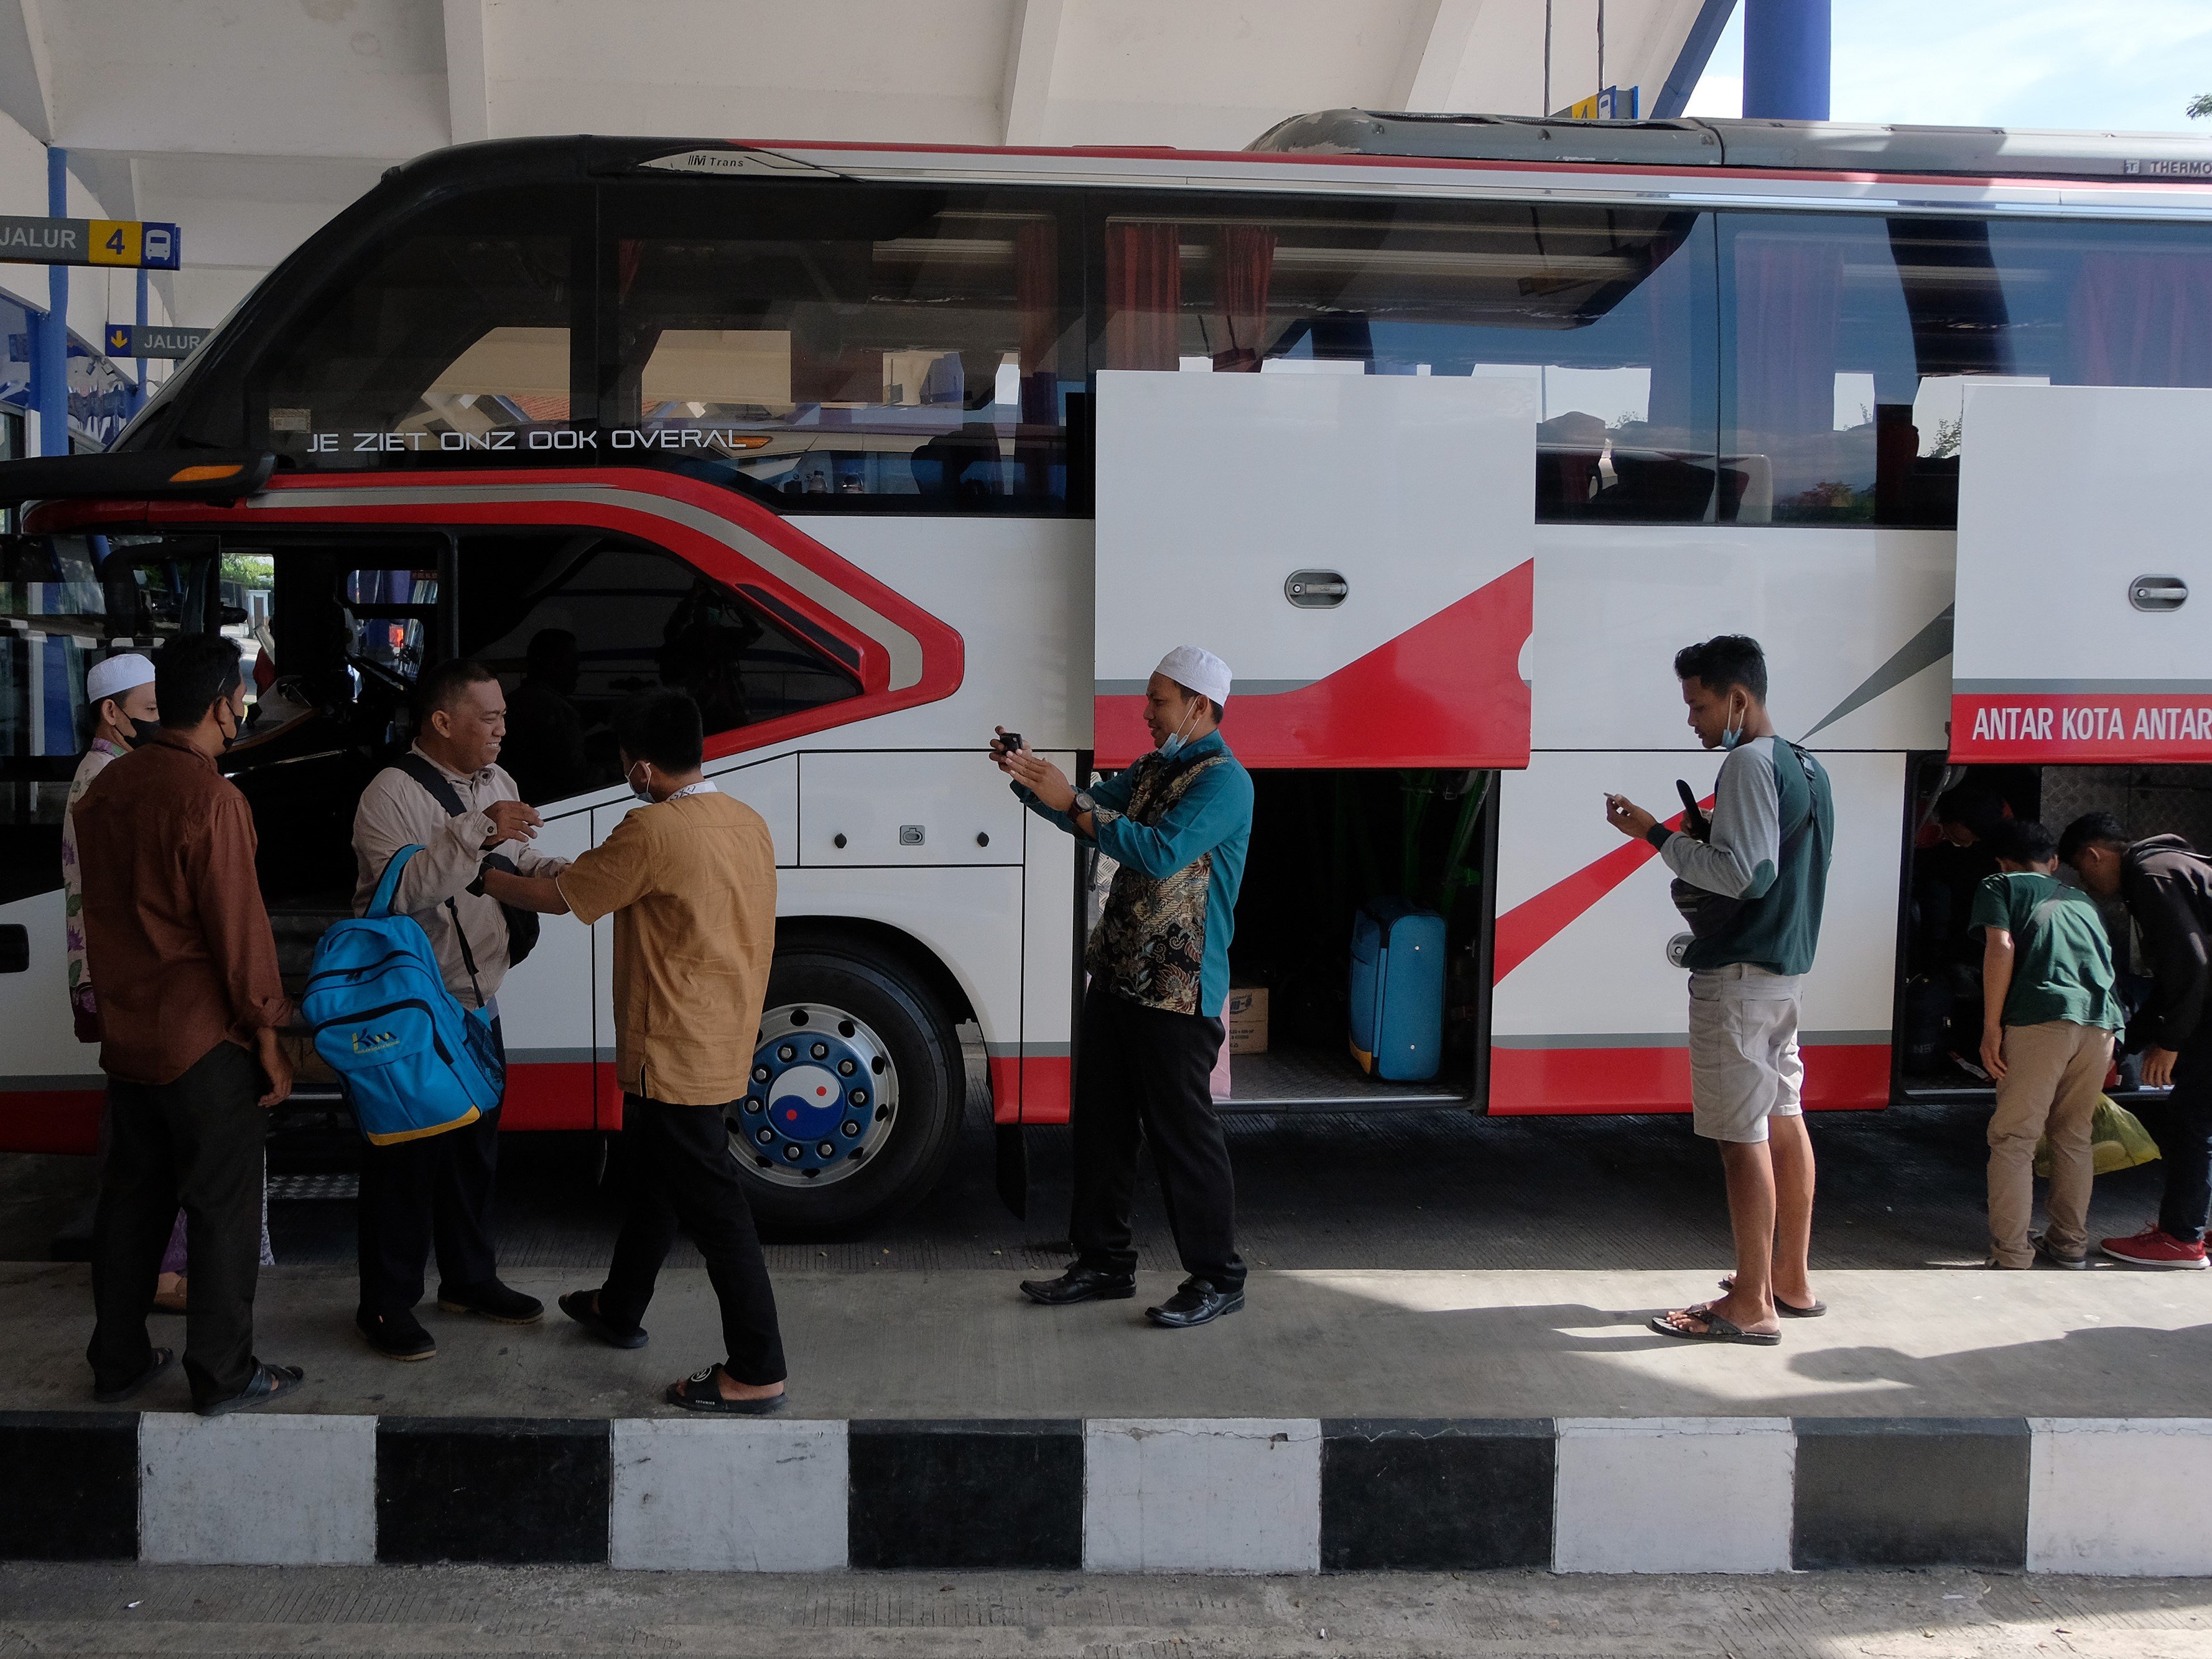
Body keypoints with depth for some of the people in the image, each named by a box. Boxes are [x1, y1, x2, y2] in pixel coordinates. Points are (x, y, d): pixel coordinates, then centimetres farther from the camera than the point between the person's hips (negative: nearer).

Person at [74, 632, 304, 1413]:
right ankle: (223, 1373, 12)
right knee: (222, 1208, 3)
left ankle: (117, 1361, 26)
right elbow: (238, 927, -19)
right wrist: (270, 1040, -12)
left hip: (126, 1030, 8)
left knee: (131, 1197, 16)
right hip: (206, 1040, -8)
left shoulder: (106, 786, 5)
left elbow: (103, 908, 13)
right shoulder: (209, 797, -20)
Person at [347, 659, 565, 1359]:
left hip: (479, 1005, 8)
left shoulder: (496, 784, 10)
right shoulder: (392, 794, -16)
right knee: (407, 1157, 0)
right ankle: (386, 1307, 13)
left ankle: (470, 1279, 34)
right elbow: (401, 890, -30)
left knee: (476, 1148, 18)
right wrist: (476, 833, -36)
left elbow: (519, 870, 16)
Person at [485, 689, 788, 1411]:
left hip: (675, 1055, -9)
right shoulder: (749, 823, 4)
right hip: (722, 1045, 9)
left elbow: (559, 897, -8)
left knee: (713, 1206, -4)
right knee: (654, 1176, 25)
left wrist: (485, 877, 6)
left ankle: (757, 1374, 1)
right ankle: (619, 1310, 43)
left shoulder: (652, 830, -20)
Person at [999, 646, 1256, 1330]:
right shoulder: (1153, 770, 15)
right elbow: (1088, 816, 19)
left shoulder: (1224, 780, -14)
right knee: (1101, 1123, 14)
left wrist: (1071, 801, -25)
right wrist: (1029, 778, 2)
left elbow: (1161, 852, -26)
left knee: (1183, 1133, -1)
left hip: (1177, 992, -9)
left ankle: (1218, 1279, 12)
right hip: (1117, 978, 9)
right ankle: (1105, 1262, 26)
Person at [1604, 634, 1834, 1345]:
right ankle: (1792, 1278, 25)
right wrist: (1695, 841, 13)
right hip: (1787, 965, 10)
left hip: (1739, 974, -10)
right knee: (1784, 1119, 15)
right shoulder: (1808, 767, 14)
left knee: (1743, 1134, -6)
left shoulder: (1749, 764, -15)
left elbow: (1744, 874, -22)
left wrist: (1657, 834, -15)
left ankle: (1752, 1307, -1)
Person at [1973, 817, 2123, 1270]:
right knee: (2074, 1137, 19)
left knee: (2013, 1138, 1)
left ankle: (2011, 1256, -2)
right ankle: (2070, 1244, 25)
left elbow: (2001, 947, -2)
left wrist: (1991, 1027, -3)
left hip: (2042, 1016, -5)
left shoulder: (2001, 886, 16)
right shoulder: (2083, 901, 31)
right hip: (2102, 1021, 5)